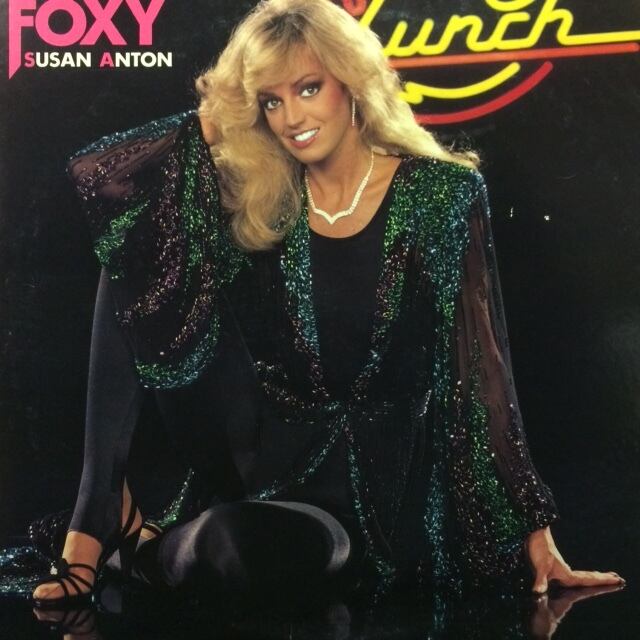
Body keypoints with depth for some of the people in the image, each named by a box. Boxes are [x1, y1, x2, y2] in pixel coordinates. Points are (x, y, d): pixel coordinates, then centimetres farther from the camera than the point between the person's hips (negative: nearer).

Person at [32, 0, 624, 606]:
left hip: (388, 486, -2)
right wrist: (209, 119, -3)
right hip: (267, 476, 3)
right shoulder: (251, 199, 2)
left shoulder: (440, 193, -5)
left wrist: (536, 530, -8)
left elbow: (480, 363, -6)